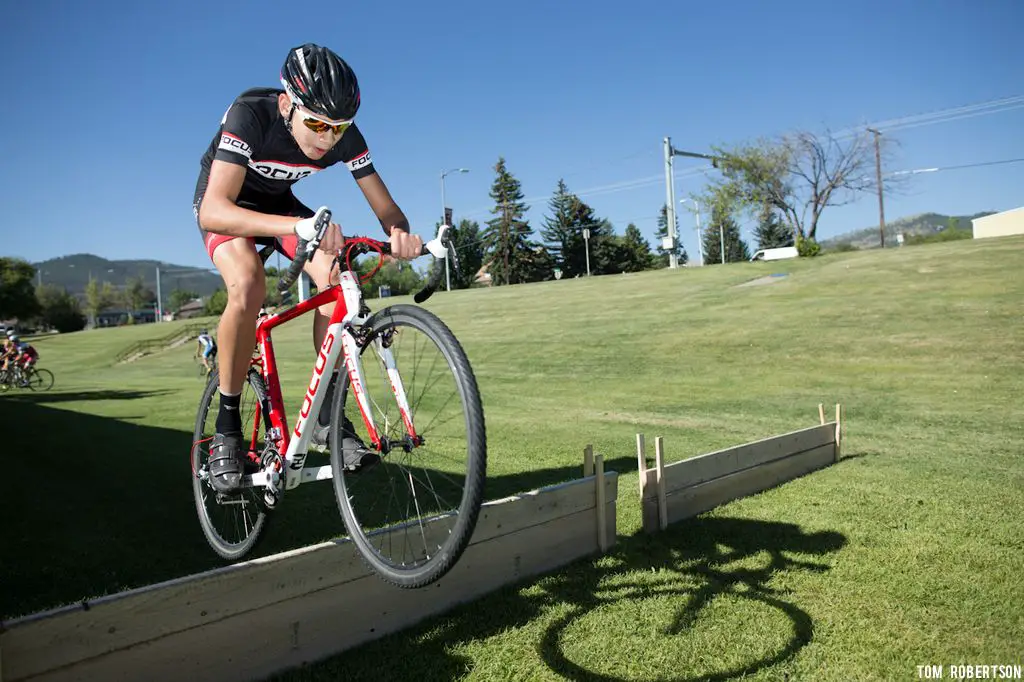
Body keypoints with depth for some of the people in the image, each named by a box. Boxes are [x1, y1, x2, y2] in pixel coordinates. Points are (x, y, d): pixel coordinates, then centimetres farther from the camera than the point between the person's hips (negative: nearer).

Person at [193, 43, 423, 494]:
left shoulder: (345, 136, -24)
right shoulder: (250, 114, -35)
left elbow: (385, 207, -19)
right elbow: (213, 212, -46)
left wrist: (400, 234, -45)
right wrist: (300, 225, -62)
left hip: (279, 204, 4)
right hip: (226, 206, -3)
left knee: (337, 278, -24)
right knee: (248, 285, -34)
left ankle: (326, 415, -11)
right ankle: (227, 427, -17)